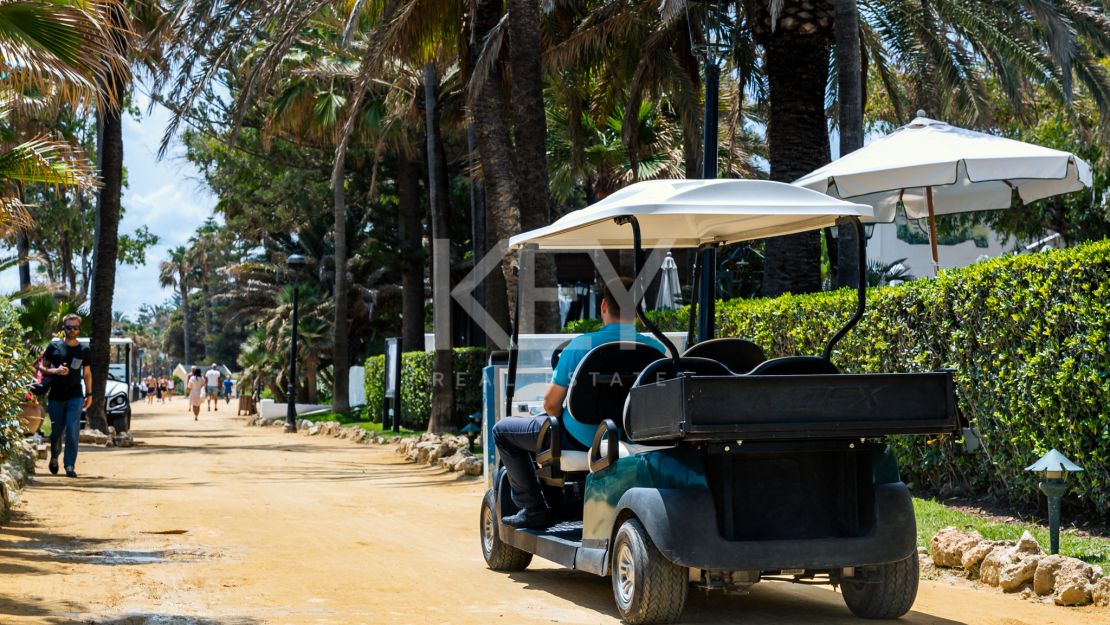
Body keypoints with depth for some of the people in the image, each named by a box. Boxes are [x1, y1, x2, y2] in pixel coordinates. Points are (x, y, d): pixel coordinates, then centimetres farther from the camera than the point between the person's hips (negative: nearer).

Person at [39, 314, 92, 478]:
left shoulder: (84, 349, 7)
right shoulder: (54, 346, 2)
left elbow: (87, 373, 15)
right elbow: (42, 367, 5)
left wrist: (89, 394, 12)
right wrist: (55, 371, -14)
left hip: (75, 396, 0)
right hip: (56, 396, 0)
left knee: (73, 431, -12)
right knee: (57, 431, 6)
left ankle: (70, 465, -10)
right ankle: (54, 457, 33)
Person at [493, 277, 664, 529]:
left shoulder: (581, 345, -17)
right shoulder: (656, 348, -7)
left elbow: (551, 405, -9)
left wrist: (561, 420, 13)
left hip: (582, 441, -5)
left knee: (502, 429, 14)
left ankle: (534, 510, 9)